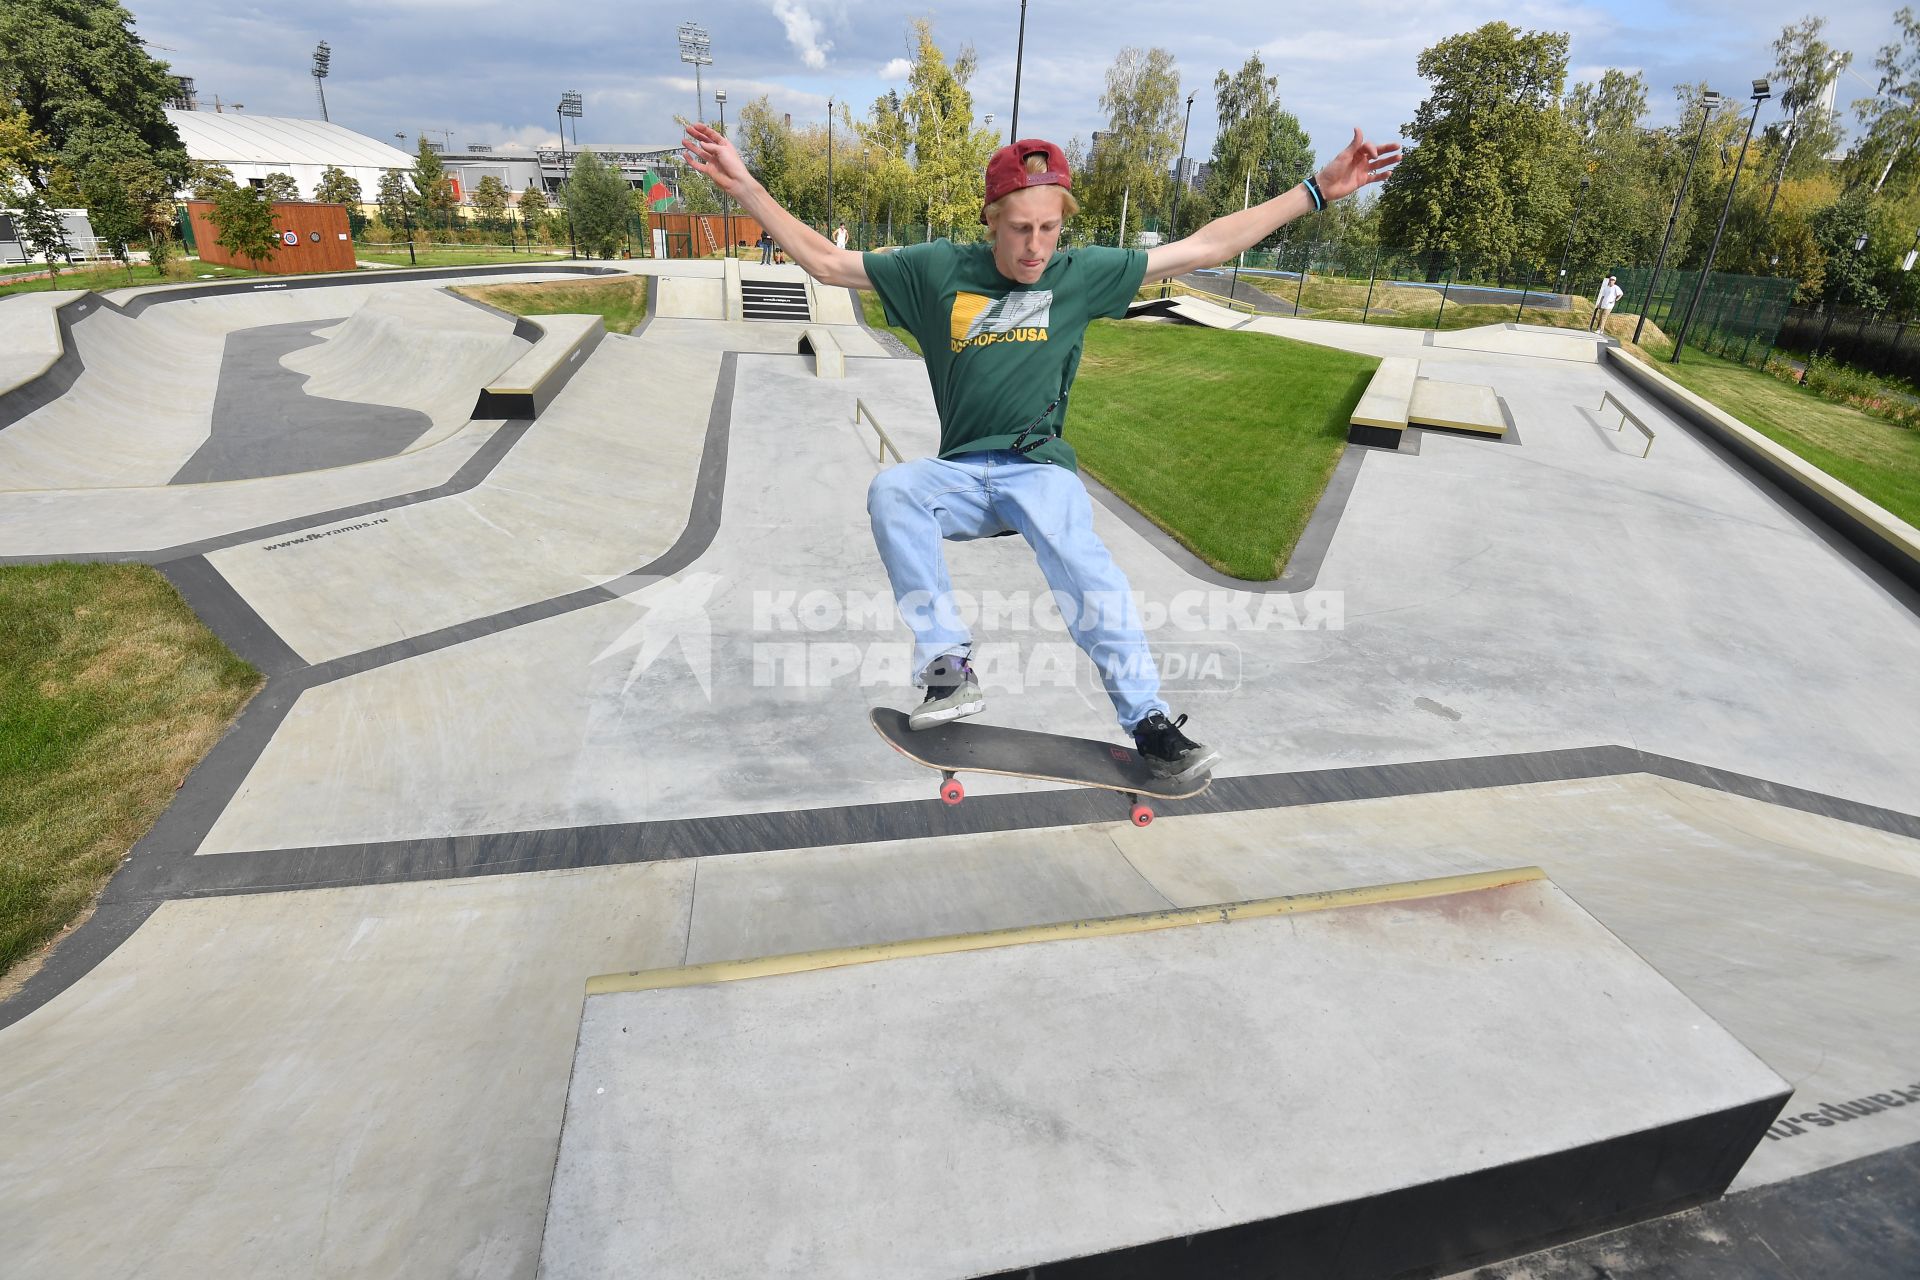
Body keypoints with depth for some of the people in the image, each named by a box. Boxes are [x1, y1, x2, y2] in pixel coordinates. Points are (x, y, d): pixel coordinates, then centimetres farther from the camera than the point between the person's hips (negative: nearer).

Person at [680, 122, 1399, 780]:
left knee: (1078, 556, -33)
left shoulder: (1082, 274, 6)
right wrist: (744, 187, 2)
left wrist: (1318, 190, 8)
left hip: (1040, 468, -1)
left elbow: (1205, 247, 8)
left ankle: (1147, 718, -26)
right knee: (890, 492, -30)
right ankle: (947, 667, -25)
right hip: (959, 474, 2)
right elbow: (827, 262, 8)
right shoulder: (940, 270, 5)